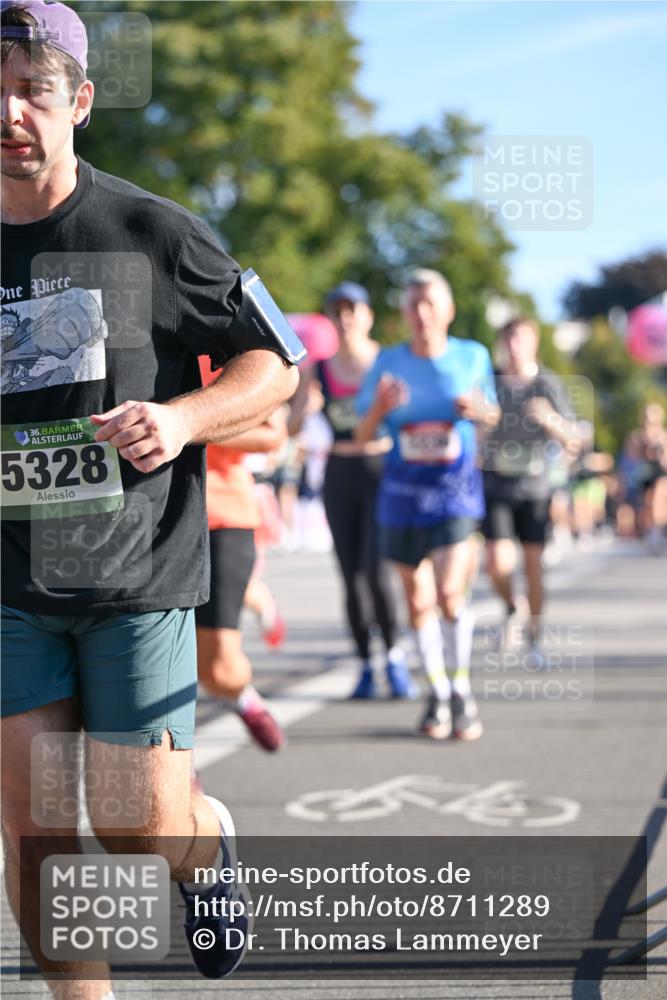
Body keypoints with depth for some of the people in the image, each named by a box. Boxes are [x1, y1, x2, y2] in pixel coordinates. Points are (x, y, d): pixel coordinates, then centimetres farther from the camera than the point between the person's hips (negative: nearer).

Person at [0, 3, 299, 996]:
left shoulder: (154, 233, -3)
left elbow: (276, 363, 3)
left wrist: (183, 418, -15)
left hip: (137, 576, -3)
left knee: (141, 826, 0)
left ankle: (211, 844, 35)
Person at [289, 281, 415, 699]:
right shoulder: (318, 368, 3)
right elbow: (292, 427, 2)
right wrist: (306, 406, -19)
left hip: (382, 471, -3)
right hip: (339, 475, 3)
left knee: (375, 571, -15)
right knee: (351, 577, 2)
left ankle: (395, 654, 4)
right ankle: (366, 665, 13)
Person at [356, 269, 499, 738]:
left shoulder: (473, 356, -1)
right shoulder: (389, 362, 0)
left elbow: (492, 414, 13)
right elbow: (363, 433, 1)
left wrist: (480, 412, -10)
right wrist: (379, 408, -20)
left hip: (456, 489, -2)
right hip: (403, 491, 2)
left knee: (450, 592, -17)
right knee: (418, 599, 7)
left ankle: (462, 688, 2)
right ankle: (438, 691, 25)